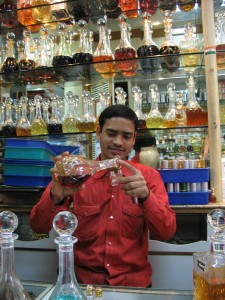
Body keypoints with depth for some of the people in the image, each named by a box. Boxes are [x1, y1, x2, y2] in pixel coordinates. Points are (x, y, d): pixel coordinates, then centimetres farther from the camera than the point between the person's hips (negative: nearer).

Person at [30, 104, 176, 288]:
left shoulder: (149, 176, -2)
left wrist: (145, 196, -27)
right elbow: (39, 226, -7)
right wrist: (56, 196, -28)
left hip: (133, 280, 1)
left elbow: (166, 232, -8)